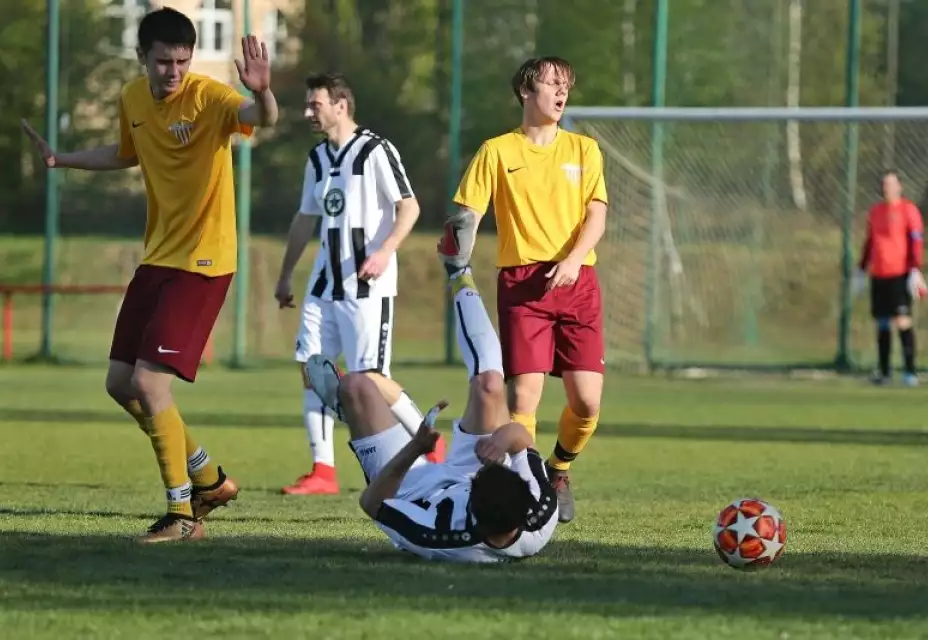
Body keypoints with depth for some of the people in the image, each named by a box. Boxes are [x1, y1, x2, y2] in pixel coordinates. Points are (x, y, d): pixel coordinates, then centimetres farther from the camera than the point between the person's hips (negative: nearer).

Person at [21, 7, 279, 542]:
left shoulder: (208, 97, -17)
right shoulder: (133, 100, 5)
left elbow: (263, 119, -38)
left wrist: (262, 94, -59)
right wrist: (62, 160, 18)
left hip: (203, 262, -8)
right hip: (157, 258, 8)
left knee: (149, 382, -16)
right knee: (121, 383, 10)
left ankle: (183, 514, -3)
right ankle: (209, 479, 27)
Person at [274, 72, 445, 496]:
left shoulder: (375, 151, -9)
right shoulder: (318, 158, 14)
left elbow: (409, 207, -14)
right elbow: (306, 219, 24)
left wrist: (385, 252, -28)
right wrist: (285, 276, 26)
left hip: (367, 286, -8)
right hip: (325, 283, 8)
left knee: (369, 377, -11)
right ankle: (323, 472, 3)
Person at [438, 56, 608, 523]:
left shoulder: (583, 150, 13)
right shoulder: (497, 152, 7)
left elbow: (596, 216, 4)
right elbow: (466, 214, 4)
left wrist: (573, 259, -14)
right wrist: (458, 265, -14)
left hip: (576, 281, 2)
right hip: (521, 281, -2)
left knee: (587, 400, -4)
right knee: (523, 393, -14)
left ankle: (559, 469, 24)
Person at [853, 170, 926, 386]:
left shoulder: (908, 210, -4)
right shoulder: (875, 212, 15)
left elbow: (917, 242, -8)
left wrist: (915, 271, -16)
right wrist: (861, 271, 20)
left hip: (900, 275, -6)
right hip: (878, 276, 6)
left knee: (903, 320, -12)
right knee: (882, 323, 7)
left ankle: (910, 371, -10)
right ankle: (884, 371, 13)